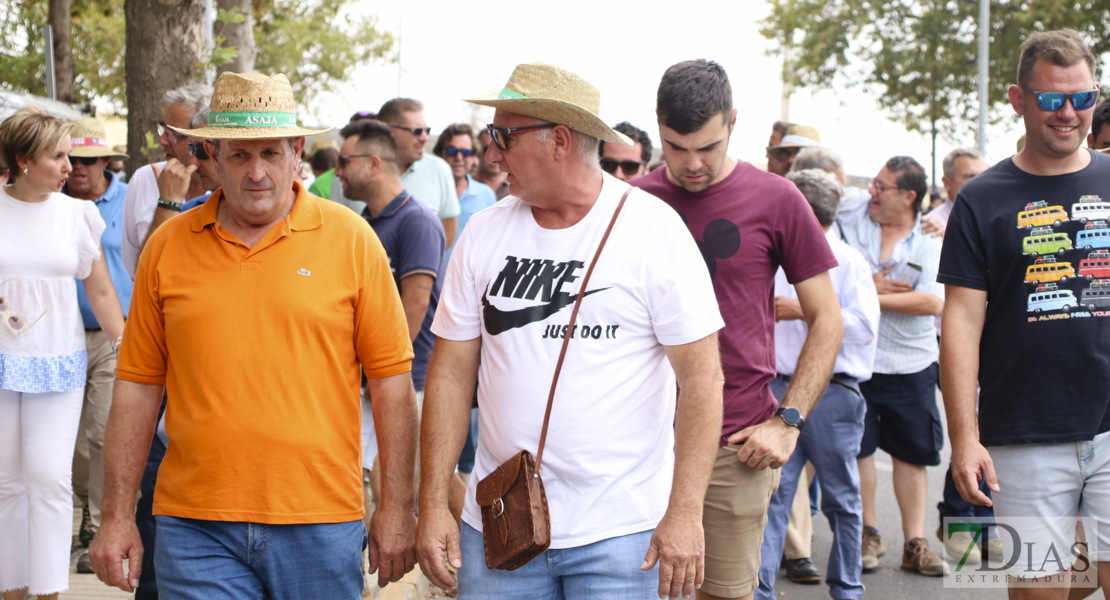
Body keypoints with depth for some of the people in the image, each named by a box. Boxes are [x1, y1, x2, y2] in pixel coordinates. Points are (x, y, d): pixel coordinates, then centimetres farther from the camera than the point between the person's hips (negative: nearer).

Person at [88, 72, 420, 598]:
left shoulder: (351, 239, 1)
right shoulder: (167, 248, 6)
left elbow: (391, 378, 2)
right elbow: (138, 385, 9)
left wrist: (397, 508, 0)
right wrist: (117, 516, 7)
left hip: (320, 525, -1)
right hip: (195, 529, 1)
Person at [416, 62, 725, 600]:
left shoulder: (653, 229, -6)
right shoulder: (484, 234, 4)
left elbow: (701, 377, -8)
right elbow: (451, 374, 6)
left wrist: (684, 513, -14)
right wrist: (433, 504, 0)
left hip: (620, 533, -3)